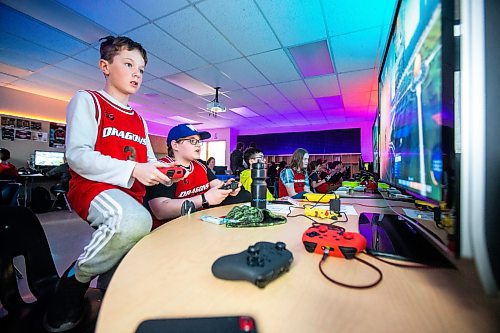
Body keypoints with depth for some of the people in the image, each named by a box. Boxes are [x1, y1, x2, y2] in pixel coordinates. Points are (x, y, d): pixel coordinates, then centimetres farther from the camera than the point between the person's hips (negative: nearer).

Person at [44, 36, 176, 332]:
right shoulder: (87, 100, 3)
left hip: (132, 194, 8)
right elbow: (77, 155, -11)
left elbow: (149, 162, 17)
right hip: (93, 186, -7)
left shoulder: (139, 120, 22)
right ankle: (75, 281, -7)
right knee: (134, 221, -37)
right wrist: (133, 170, -21)